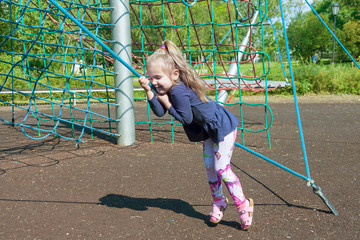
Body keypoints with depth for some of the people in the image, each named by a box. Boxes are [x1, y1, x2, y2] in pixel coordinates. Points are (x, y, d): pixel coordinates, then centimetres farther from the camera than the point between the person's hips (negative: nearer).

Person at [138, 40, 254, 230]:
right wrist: (149, 91, -22)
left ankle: (243, 205, 10)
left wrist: (167, 103, -24)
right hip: (209, 130, 10)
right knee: (210, 168, 14)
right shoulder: (169, 89, -3)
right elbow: (160, 112, -12)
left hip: (222, 126, -10)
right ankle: (218, 202, 31)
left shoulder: (178, 91, -32)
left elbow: (186, 118, -30)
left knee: (222, 168, -6)